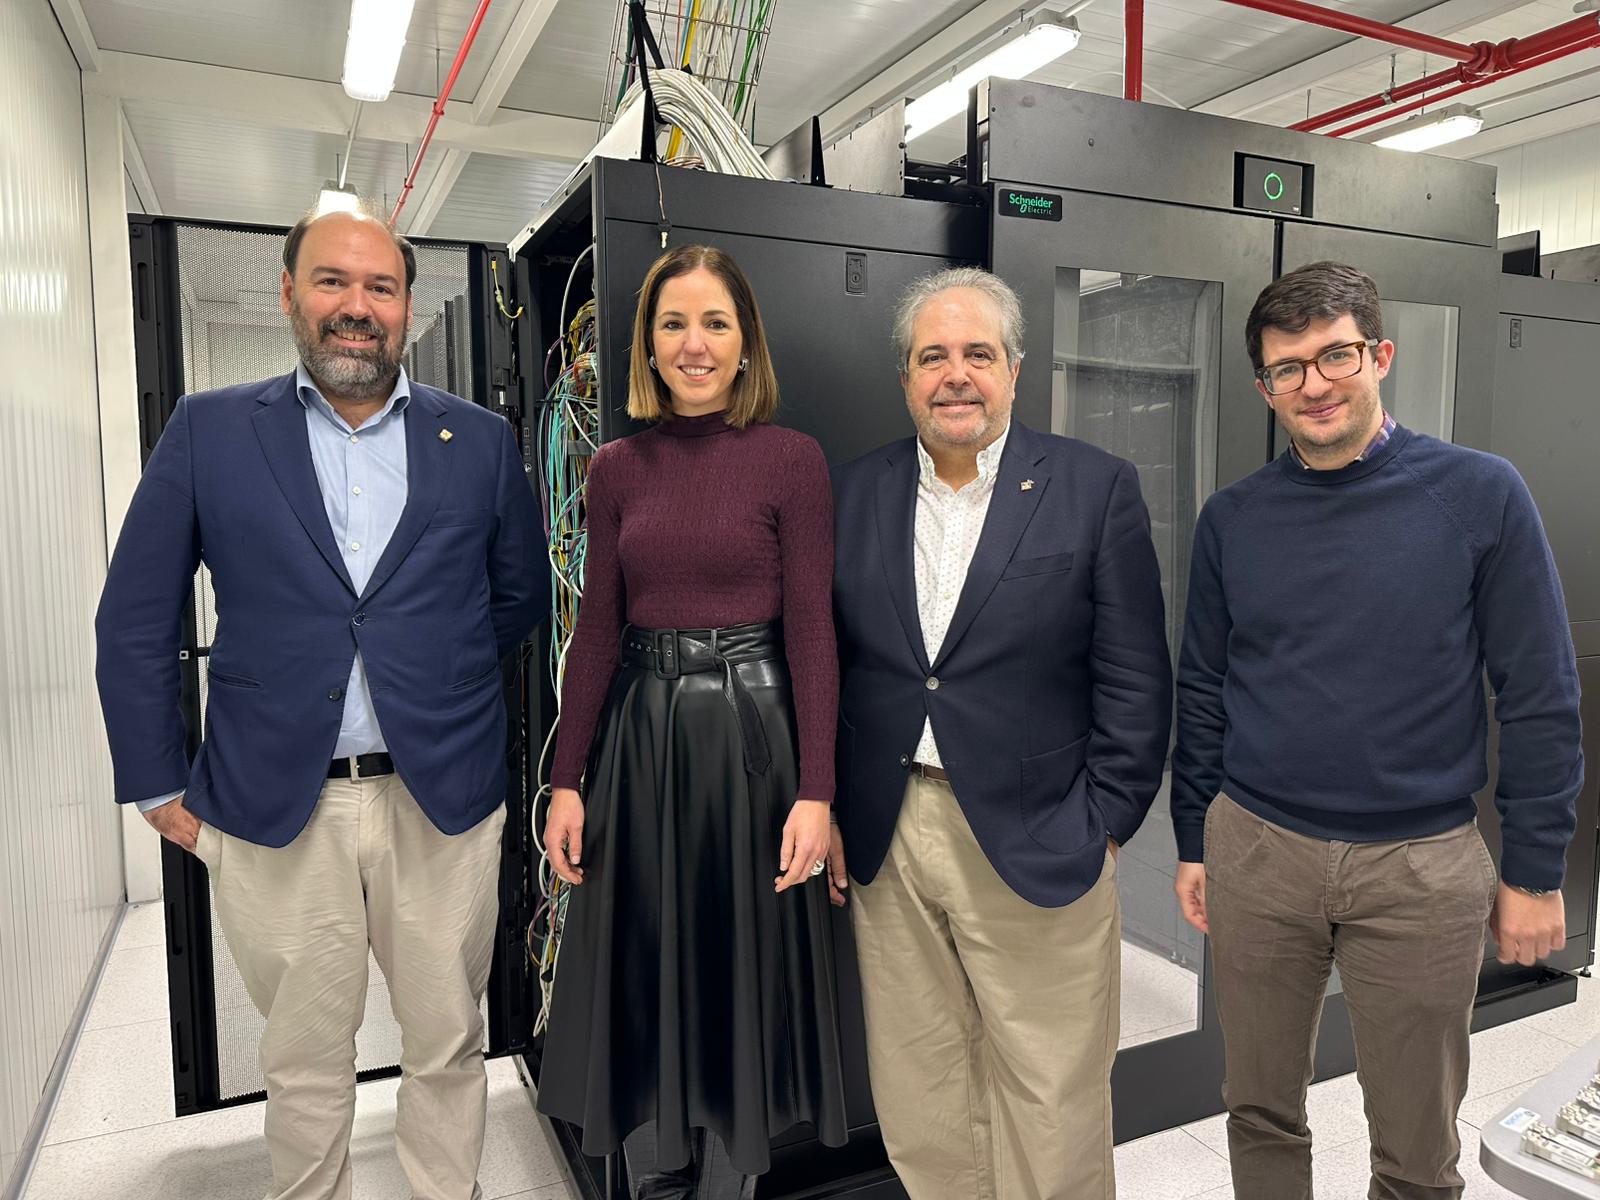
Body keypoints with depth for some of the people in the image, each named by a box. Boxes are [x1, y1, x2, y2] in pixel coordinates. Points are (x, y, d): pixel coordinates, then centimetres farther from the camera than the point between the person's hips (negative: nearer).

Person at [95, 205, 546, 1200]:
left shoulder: (482, 441, 3)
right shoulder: (209, 430, 2)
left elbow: (522, 597, 14)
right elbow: (134, 624, 4)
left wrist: (440, 682, 9)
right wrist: (158, 787, 3)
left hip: (444, 803, 1)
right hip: (274, 809, 0)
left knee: (448, 1046, 14)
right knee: (304, 1062, 15)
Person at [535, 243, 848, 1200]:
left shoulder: (792, 459, -5)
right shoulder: (617, 468, 6)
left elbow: (812, 632, -8)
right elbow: (597, 632, 6)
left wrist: (815, 793, -13)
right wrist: (567, 780, 3)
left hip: (747, 729, -3)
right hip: (639, 735, 4)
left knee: (740, 975, 11)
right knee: (644, 981, 14)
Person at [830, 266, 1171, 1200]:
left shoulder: (1098, 489, -3)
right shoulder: (855, 493, 6)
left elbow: (1136, 681, -3)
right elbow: (828, 666, 9)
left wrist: (1104, 829, -6)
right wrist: (831, 813, 5)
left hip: (1035, 844, -3)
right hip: (887, 843, 3)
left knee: (1052, 1107, 11)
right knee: (919, 1104, 17)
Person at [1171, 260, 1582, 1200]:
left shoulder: (1480, 495, -5)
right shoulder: (1232, 518, 2)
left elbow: (1541, 694, -3)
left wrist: (1535, 871, -3)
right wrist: (1194, 845, 8)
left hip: (1423, 866, -1)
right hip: (1255, 851, 2)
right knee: (1262, 1112, 16)